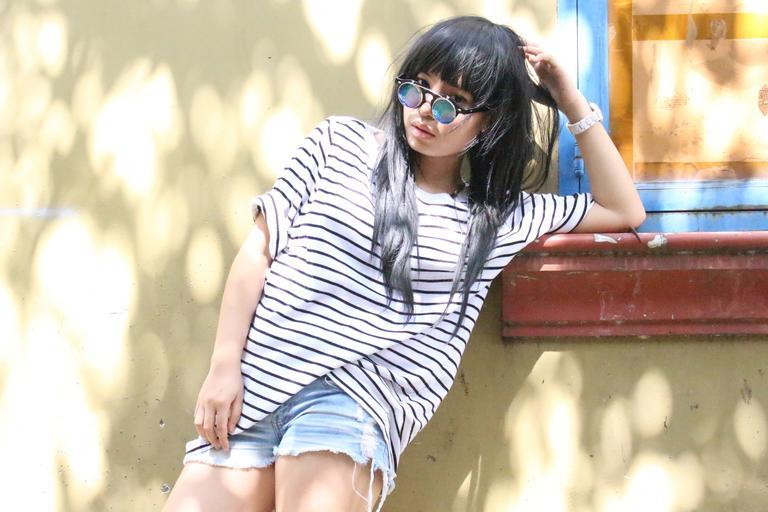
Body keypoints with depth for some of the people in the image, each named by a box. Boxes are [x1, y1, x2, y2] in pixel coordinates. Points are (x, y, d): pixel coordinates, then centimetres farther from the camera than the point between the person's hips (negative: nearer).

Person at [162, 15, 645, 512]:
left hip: (356, 402, -1)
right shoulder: (340, 143, 11)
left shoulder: (498, 216, 13)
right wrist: (224, 367, -1)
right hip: (249, 393, 1)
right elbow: (258, 250, 9)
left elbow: (624, 212, 19)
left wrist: (573, 104, 12)